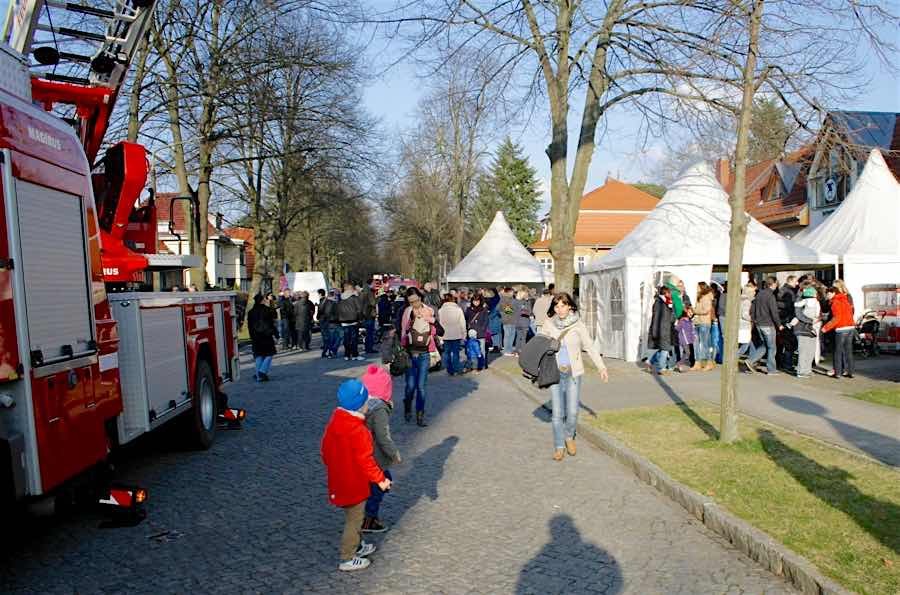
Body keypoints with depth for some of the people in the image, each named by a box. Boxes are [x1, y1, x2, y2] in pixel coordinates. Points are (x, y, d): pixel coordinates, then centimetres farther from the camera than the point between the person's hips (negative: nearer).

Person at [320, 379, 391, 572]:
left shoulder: (333, 422, -3)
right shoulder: (359, 431, -27)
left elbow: (325, 451, 7)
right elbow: (365, 461, -23)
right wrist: (380, 479, -10)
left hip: (338, 481, 8)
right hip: (355, 485, -8)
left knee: (354, 517, 26)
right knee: (354, 520, 9)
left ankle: (357, 546, 42)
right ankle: (347, 559, 19)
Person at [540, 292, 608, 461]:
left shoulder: (578, 325, -7)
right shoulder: (549, 324, -4)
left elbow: (589, 346, -2)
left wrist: (602, 367, -10)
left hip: (574, 372, 0)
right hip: (555, 373, 1)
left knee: (572, 411, -1)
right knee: (557, 413, 0)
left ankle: (569, 437, 29)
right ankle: (559, 446, 17)